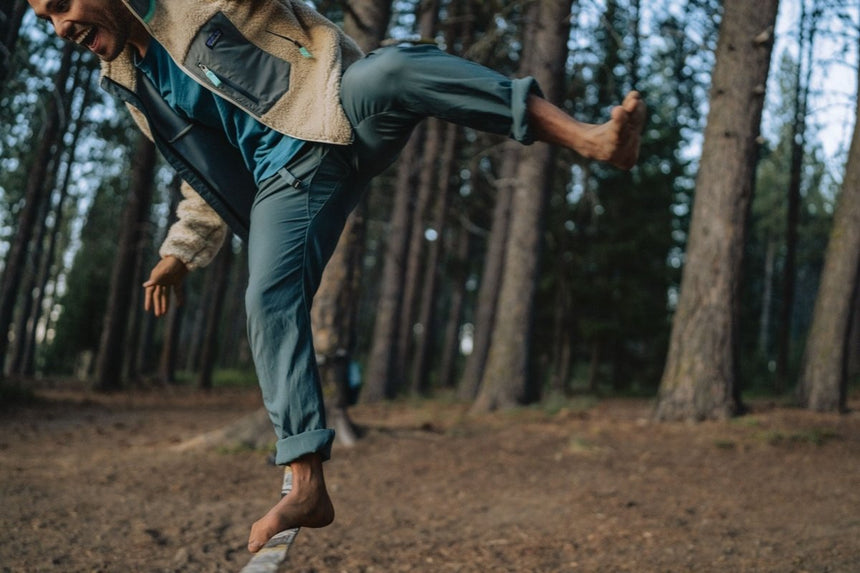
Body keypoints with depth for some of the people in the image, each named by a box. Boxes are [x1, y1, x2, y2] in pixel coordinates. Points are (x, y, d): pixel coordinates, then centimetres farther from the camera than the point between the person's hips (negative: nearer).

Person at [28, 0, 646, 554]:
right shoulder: (130, 83, 21)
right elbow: (209, 172, 29)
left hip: (340, 112, -5)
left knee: (386, 71, -37)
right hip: (289, 172, 5)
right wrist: (182, 253, 31)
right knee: (270, 300, -13)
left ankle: (590, 136, -43)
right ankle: (308, 487, -11)